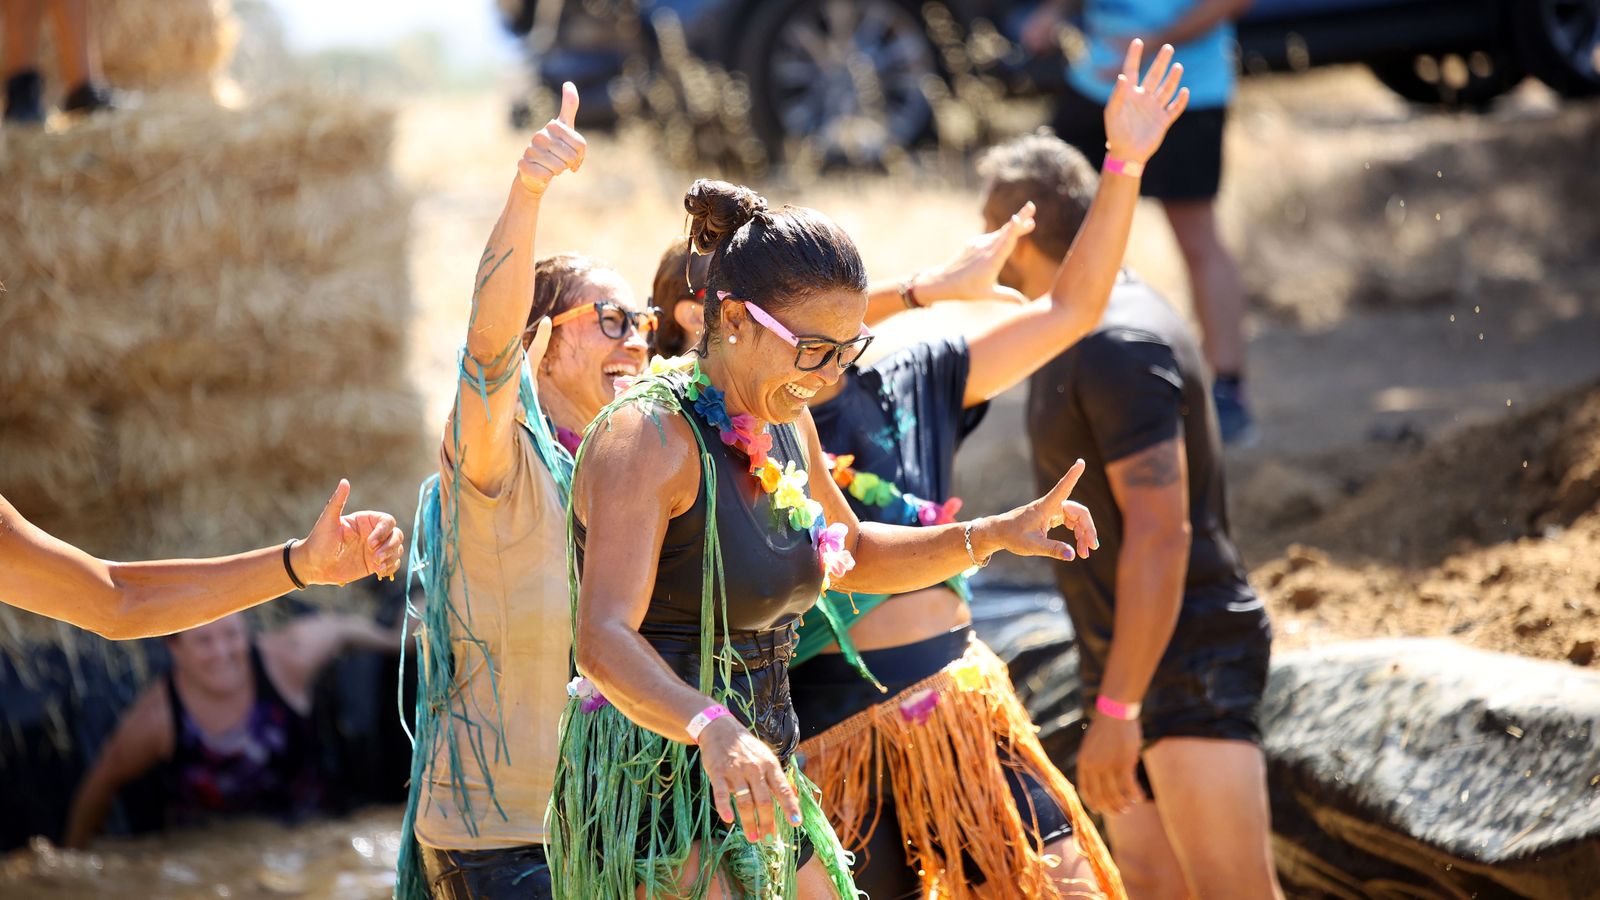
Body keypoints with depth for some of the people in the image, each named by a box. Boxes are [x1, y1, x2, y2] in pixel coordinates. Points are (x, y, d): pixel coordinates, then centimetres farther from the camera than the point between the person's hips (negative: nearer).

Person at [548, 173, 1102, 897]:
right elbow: (603, 639, -31)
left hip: (752, 781, 9)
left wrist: (994, 535, 12)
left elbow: (851, 555, 27)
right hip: (652, 781, -9)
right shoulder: (647, 436, -19)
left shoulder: (786, 426, 8)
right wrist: (714, 730, -48)